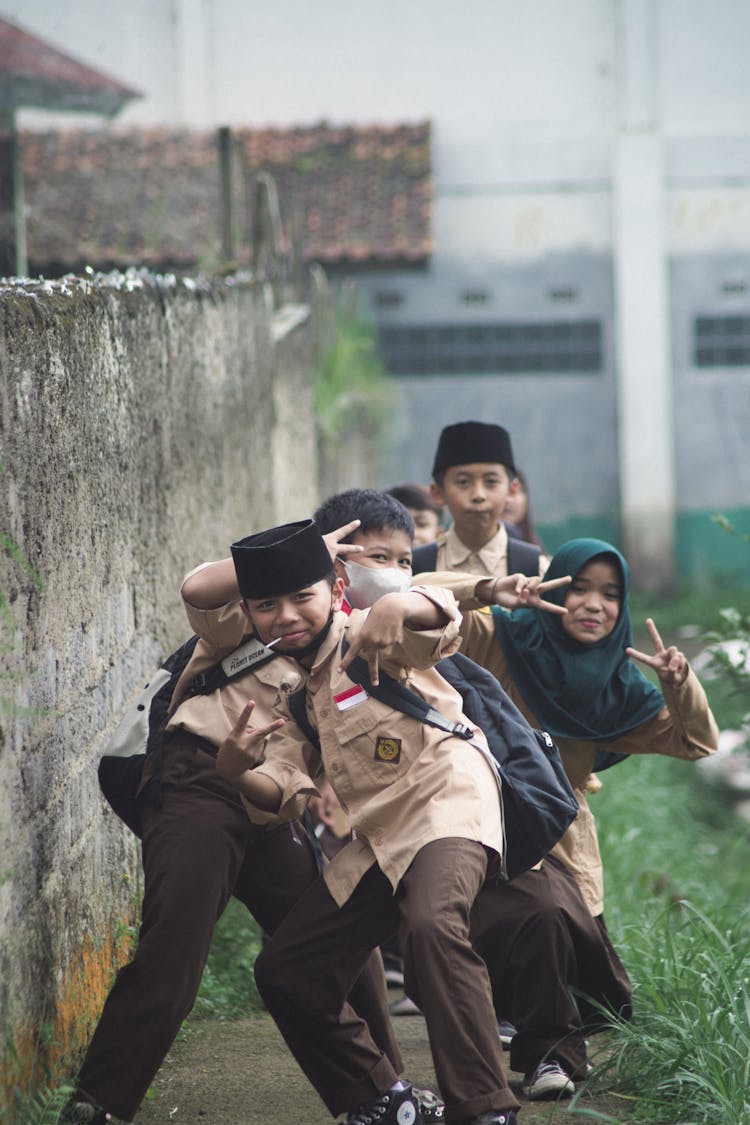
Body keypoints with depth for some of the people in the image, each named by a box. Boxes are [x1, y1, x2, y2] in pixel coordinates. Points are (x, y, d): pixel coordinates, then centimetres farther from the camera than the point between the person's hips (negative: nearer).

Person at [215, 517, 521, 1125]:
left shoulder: (369, 638, -6)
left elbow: (438, 616, -27)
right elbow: (286, 791, 9)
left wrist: (395, 606, -49)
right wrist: (237, 769, -13)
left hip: (444, 803, -9)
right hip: (371, 841, 9)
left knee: (434, 923, -37)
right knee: (283, 972, 7)